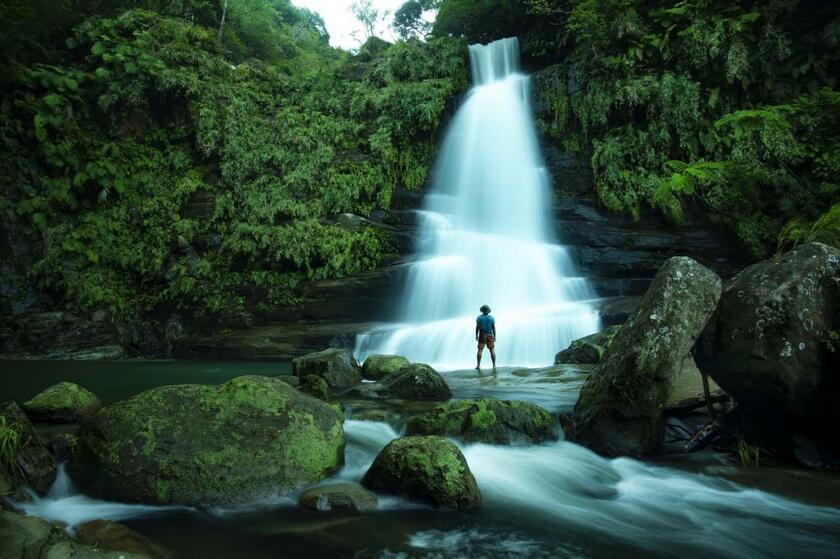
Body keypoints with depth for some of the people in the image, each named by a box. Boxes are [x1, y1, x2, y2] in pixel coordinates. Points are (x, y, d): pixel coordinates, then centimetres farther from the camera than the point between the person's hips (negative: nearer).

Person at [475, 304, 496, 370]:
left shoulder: (479, 318, -7)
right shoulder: (491, 318, -6)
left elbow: (477, 328, -7)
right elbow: (494, 328, -6)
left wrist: (476, 336, 3)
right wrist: (495, 337, 1)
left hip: (482, 336, 0)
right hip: (489, 336, 0)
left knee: (480, 350, 4)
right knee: (492, 350, 8)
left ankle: (478, 366, 1)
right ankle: (494, 365, 5)